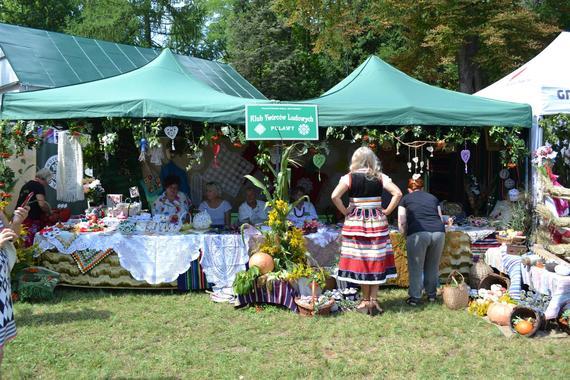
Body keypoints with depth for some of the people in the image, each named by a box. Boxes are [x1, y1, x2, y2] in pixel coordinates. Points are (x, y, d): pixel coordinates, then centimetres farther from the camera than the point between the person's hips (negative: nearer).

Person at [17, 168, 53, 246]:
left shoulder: (26, 184, 19)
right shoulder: (39, 186, -6)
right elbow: (42, 204, -18)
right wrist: (49, 212, 0)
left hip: (19, 217, 9)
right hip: (31, 220, -9)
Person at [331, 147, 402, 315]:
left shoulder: (349, 177, -4)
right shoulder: (380, 177, 1)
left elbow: (334, 196, -16)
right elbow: (398, 193, -8)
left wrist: (345, 211, -3)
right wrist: (387, 211, 1)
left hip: (355, 221, -1)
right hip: (377, 222, 1)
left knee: (360, 260, 7)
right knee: (376, 261, 8)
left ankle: (366, 300, 14)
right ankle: (374, 300, 8)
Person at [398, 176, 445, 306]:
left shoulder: (406, 199, 19)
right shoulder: (432, 198, 27)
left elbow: (402, 223, 12)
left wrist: (406, 236, 27)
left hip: (418, 233, -3)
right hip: (439, 232, 3)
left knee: (416, 267, 6)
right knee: (433, 266, 17)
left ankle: (414, 297, 10)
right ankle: (431, 295, 27)